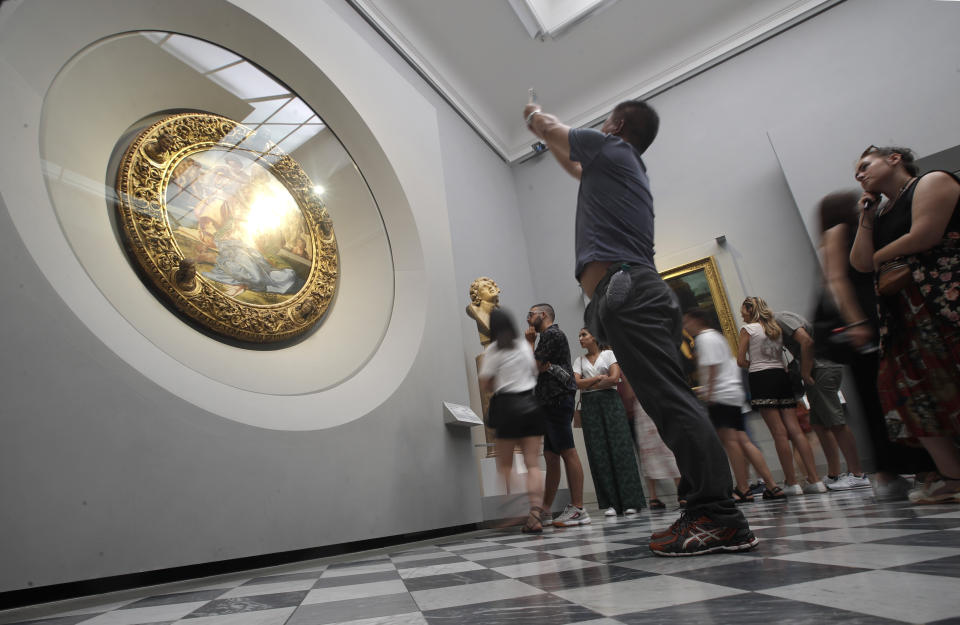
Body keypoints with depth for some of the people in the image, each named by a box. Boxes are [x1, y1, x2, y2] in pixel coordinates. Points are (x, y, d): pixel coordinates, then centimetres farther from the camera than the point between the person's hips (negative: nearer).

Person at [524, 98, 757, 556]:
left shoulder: (612, 149, 10)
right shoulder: (624, 170, 33)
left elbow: (550, 128, 23)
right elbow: (576, 168, 52)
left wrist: (534, 117, 46)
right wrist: (547, 138, 65)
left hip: (624, 290, -10)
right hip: (634, 291, 10)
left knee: (670, 400, -15)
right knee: (670, 402, 5)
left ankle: (719, 517, -14)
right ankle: (708, 515, 8)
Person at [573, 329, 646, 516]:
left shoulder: (608, 354, 9)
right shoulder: (579, 360, 17)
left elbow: (614, 378, -6)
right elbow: (577, 383, 2)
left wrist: (589, 385, -2)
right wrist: (598, 378, -5)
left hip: (610, 401, -2)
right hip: (589, 406, 3)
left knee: (620, 448, -7)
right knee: (598, 452, -3)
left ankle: (630, 501, -3)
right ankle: (610, 503, 0)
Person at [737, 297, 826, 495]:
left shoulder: (747, 329, -1)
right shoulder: (777, 327, 18)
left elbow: (741, 361, -3)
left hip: (762, 379, -6)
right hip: (781, 376, 6)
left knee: (779, 433, -6)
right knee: (795, 430, 3)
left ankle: (792, 483, -2)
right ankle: (814, 480, 2)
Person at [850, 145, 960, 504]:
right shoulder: (883, 214, 23)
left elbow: (925, 235, -14)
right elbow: (860, 263, 11)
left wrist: (881, 255, 2)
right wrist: (866, 218, 9)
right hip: (905, 315, 8)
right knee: (909, 386, 4)